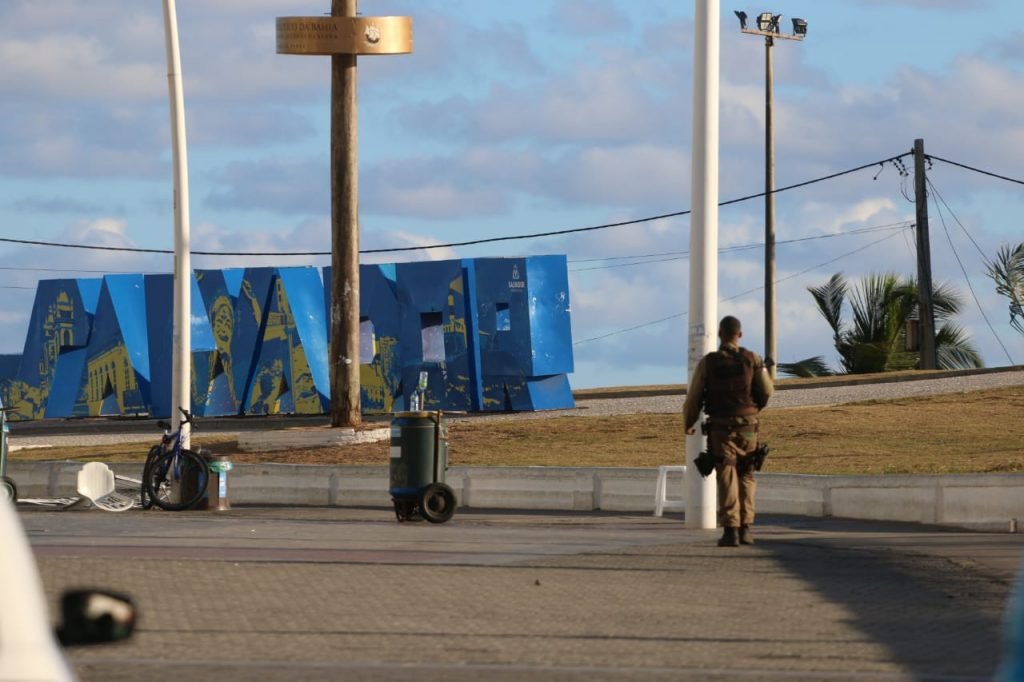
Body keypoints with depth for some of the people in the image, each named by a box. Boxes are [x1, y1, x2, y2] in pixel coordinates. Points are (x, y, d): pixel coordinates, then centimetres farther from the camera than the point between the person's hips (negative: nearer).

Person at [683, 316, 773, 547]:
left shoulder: (707, 363, -5)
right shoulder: (752, 360, -3)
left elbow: (693, 397, -1)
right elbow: (767, 391, 0)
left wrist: (689, 423, 17)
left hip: (720, 428, -1)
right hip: (747, 427, 1)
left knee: (726, 479, -1)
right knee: (746, 477, 14)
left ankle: (731, 530, -11)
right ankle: (745, 528, 7)